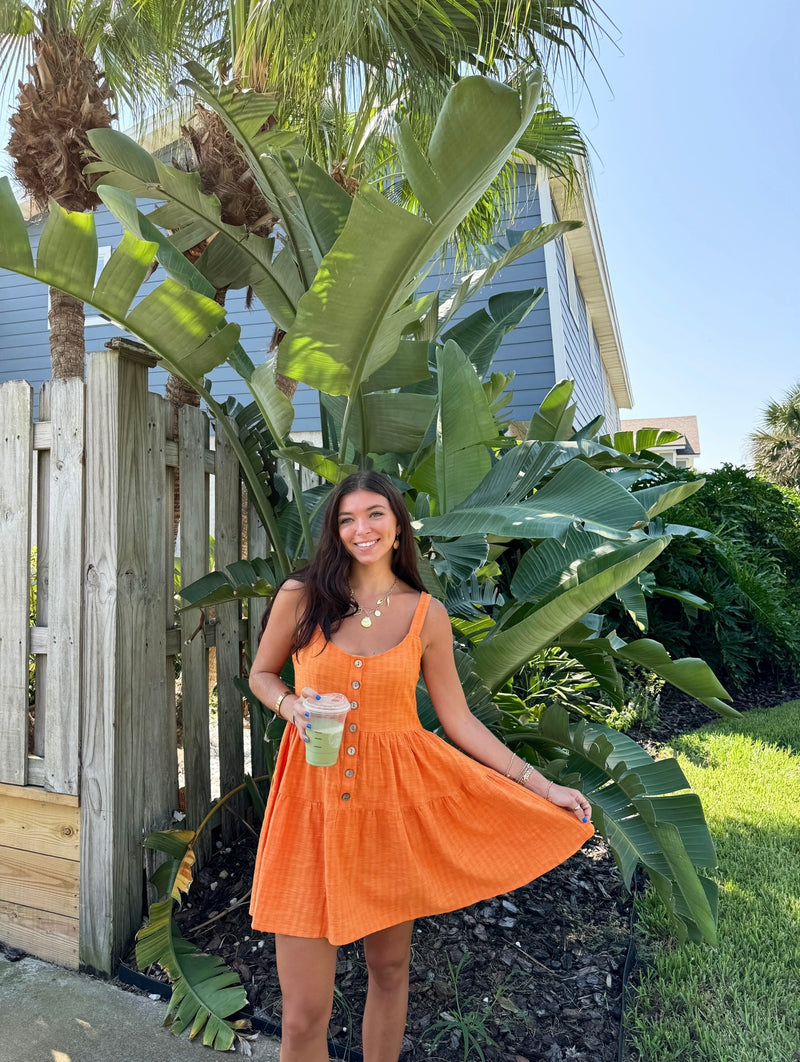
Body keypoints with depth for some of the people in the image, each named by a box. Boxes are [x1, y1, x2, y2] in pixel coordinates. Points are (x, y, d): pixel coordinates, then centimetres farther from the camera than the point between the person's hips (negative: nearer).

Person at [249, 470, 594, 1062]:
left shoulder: (427, 614, -1)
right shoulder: (301, 596, -3)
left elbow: (458, 719, 3)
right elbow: (262, 674, 11)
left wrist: (541, 786, 1)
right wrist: (292, 707, -11)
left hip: (396, 797, 1)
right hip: (314, 797, -1)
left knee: (390, 968, 19)